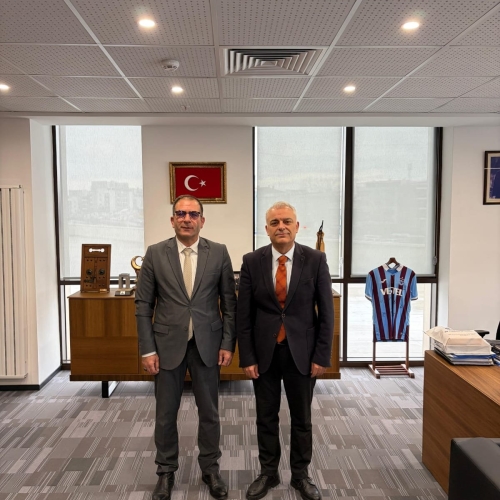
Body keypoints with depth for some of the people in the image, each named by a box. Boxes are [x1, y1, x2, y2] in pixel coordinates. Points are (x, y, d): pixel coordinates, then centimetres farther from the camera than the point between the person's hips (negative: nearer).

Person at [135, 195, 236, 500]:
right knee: (166, 414, 12)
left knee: (210, 412, 13)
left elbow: (229, 302, 1)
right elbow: (143, 305, -1)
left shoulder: (219, 253, -1)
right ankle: (166, 471, 34)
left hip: (207, 344, 0)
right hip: (168, 344, 0)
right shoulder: (155, 254, -2)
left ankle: (210, 469, 33)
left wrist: (228, 344, -3)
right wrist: (147, 349, -5)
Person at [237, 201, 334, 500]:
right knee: (266, 417, 14)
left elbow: (326, 312, -4)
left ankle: (301, 474, 35)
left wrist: (322, 356, -7)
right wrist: (247, 357, -5)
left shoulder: (315, 260, -7)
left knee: (302, 418, 15)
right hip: (264, 352, 1)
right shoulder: (252, 262, -5)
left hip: (302, 352, 0)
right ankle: (268, 473, 35)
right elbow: (244, 314, -2)